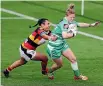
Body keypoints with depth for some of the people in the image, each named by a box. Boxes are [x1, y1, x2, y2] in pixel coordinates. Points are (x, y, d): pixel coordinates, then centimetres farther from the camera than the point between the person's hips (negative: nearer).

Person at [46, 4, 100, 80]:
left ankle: (77, 75, 22)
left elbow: (80, 24, 15)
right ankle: (49, 71, 40)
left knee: (73, 59, 5)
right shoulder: (64, 23, -29)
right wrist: (73, 34, -28)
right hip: (54, 47, -8)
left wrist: (91, 25, 12)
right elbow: (65, 36, -45)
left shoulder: (70, 22, -3)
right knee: (59, 64, 11)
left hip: (62, 44, 8)